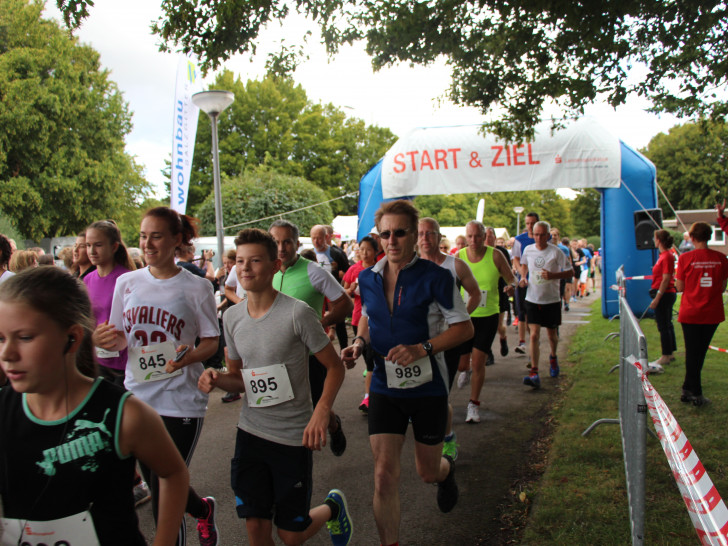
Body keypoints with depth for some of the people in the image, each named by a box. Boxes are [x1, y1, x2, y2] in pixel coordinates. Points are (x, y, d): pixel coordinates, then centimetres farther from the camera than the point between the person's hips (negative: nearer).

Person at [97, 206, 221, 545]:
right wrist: (106, 341, -11)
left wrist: (189, 356, -24)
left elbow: (211, 341, -3)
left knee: (164, 499, -3)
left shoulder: (196, 287, -6)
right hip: (137, 397, 5)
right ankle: (203, 509, 46)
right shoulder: (127, 283, 5)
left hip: (180, 402, -5)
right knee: (158, 487, 18)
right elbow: (119, 339, 13)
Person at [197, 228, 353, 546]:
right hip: (251, 432, 5)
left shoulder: (297, 313, -15)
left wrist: (322, 410, -23)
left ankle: (333, 507, 37)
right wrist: (216, 379, -9)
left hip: (294, 436, -4)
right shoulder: (231, 318, 2)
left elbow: (335, 367, -8)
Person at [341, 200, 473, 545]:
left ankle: (446, 470, 54)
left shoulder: (434, 277, -14)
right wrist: (359, 343, -3)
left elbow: (464, 328, -10)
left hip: (427, 387, -2)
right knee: (384, 475, -4)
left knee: (428, 472, 16)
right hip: (384, 386, 3)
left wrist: (422, 348, -24)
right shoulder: (368, 278, 0)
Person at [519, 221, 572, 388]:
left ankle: (553, 357, 46)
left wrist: (553, 275, -23)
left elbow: (569, 272, -7)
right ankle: (534, 373, -13)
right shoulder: (528, 250, 2)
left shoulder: (556, 252, -9)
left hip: (552, 300, -1)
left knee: (552, 334, 14)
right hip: (532, 299, 1)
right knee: (534, 335, -10)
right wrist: (523, 277, 2)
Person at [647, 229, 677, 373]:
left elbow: (666, 279, -21)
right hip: (666, 294, 10)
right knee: (667, 324, 16)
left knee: (663, 326, -3)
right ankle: (670, 353, 25)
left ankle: (665, 357, 4)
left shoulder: (667, 256, -18)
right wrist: (657, 296, 21)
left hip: (664, 294, -10)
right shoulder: (664, 255, 12)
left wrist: (657, 298, -21)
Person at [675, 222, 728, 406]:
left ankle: (695, 393, 9)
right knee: (700, 351, 15)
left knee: (692, 353, 7)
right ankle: (689, 389, 25)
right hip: (713, 314, 2)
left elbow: (679, 287, -7)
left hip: (690, 313, -2)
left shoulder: (685, 258, -10)